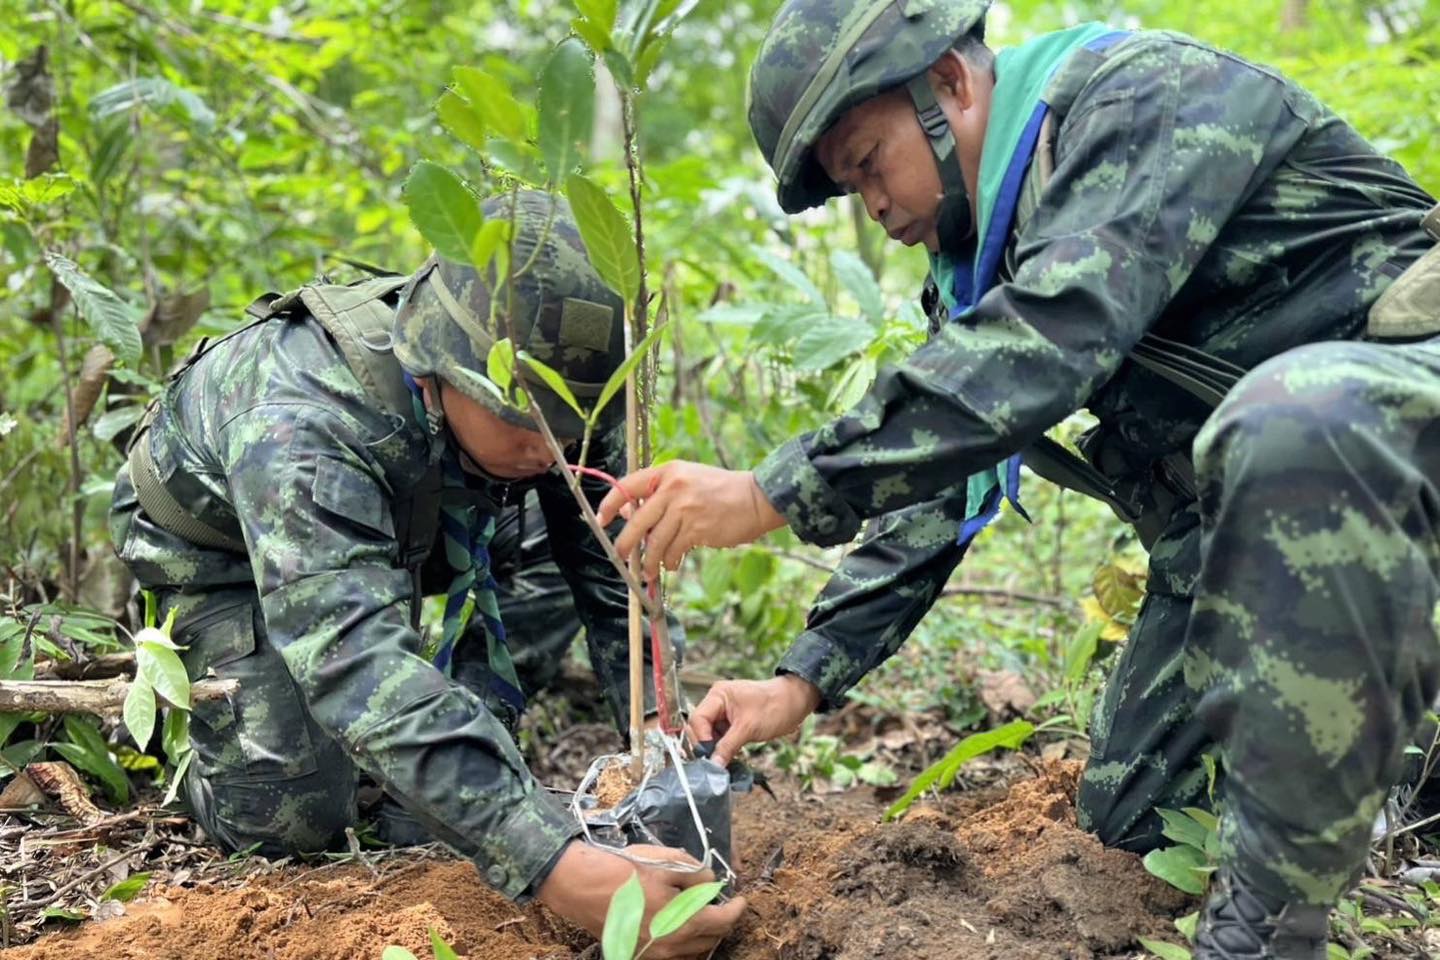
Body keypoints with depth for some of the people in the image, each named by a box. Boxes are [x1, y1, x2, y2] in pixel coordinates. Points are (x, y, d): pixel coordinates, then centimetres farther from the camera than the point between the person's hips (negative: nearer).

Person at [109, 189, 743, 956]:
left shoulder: (555, 387, -28)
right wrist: (559, 869, -66)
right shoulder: (298, 425, -45)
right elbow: (359, 664, -56)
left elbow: (618, 574, -21)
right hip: (219, 538, -5)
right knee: (289, 821, -12)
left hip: (402, 521, 5)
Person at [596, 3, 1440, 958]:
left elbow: (1050, 339, -34)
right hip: (1242, 503, 8)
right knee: (1132, 812, 6)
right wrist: (806, 677, 1)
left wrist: (772, 493, -35)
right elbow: (933, 483, 10)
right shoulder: (986, 264, 7)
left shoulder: (1146, 96, -18)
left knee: (1291, 422, -42)